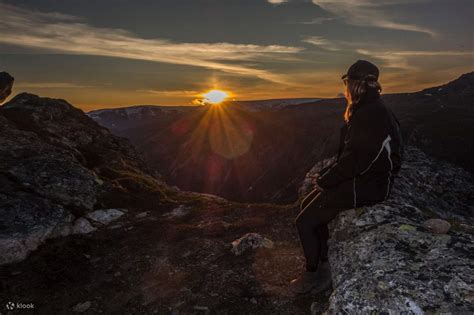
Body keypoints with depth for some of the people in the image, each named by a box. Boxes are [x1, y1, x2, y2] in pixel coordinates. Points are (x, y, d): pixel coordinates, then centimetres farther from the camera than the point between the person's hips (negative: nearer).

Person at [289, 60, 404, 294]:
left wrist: (325, 180, -13)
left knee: (305, 222, -9)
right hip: (361, 177, 10)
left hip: (367, 185, -10)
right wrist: (326, 174, 7)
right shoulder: (367, 110, 12)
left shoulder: (370, 115, -22)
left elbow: (354, 161, -26)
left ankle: (313, 275, 11)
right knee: (308, 204, 14)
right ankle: (324, 263, 22)